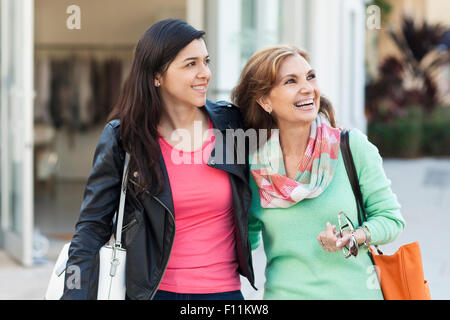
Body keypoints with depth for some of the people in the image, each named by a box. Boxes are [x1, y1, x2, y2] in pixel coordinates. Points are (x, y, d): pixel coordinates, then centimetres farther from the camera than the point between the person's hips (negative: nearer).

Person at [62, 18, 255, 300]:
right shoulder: (122, 137, -5)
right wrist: (75, 295, -13)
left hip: (224, 289, 2)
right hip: (153, 290, -2)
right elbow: (93, 227, -4)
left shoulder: (230, 123, 1)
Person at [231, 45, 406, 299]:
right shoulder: (251, 163, -4)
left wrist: (351, 238, -18)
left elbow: (391, 219, -2)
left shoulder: (353, 147, -8)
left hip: (355, 290, 0)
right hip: (284, 292, 1)